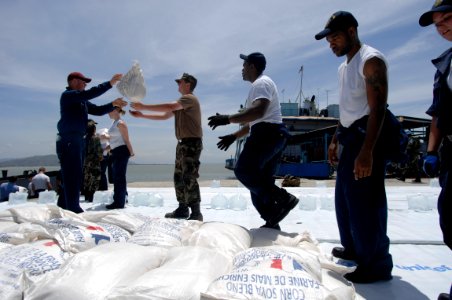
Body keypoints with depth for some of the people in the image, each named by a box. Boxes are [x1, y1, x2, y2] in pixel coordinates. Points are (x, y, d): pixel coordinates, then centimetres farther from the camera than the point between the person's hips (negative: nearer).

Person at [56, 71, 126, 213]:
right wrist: (110, 83, -18)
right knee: (73, 176, -11)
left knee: (74, 176, 11)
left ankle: (65, 207, 19)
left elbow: (98, 110, 20)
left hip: (77, 141, 10)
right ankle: (74, 209, -10)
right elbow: (91, 93, -19)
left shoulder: (82, 101, 21)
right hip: (68, 141, -10)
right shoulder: (68, 95, -6)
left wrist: (113, 104, 7)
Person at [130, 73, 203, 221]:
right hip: (183, 143, 10)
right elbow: (164, 116, 24)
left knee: (189, 178, -13)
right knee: (179, 177, 10)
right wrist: (142, 115, 16)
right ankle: (182, 209, 18)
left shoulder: (190, 98, -7)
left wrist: (143, 106, -18)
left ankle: (196, 213, -10)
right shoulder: (181, 103, 25)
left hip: (192, 143, -10)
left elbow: (169, 106, -23)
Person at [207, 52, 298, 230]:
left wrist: (228, 119, -26)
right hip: (270, 135, 11)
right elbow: (254, 121, 31)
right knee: (259, 179, 8)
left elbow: (258, 111, -25)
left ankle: (283, 198, -19)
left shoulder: (261, 83, -5)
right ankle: (272, 222, 8)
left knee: (243, 171, -18)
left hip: (267, 134, -11)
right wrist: (234, 136, 27)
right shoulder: (259, 85, 28)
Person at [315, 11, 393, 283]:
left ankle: (377, 264, 7)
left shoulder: (371, 60, -12)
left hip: (367, 137, -10)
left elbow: (377, 108, -21)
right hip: (350, 137, 10)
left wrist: (367, 151, -28)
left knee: (365, 201, -6)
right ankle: (355, 248, 31)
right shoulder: (344, 66, 18)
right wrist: (335, 140, 19)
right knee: (345, 196, 15)